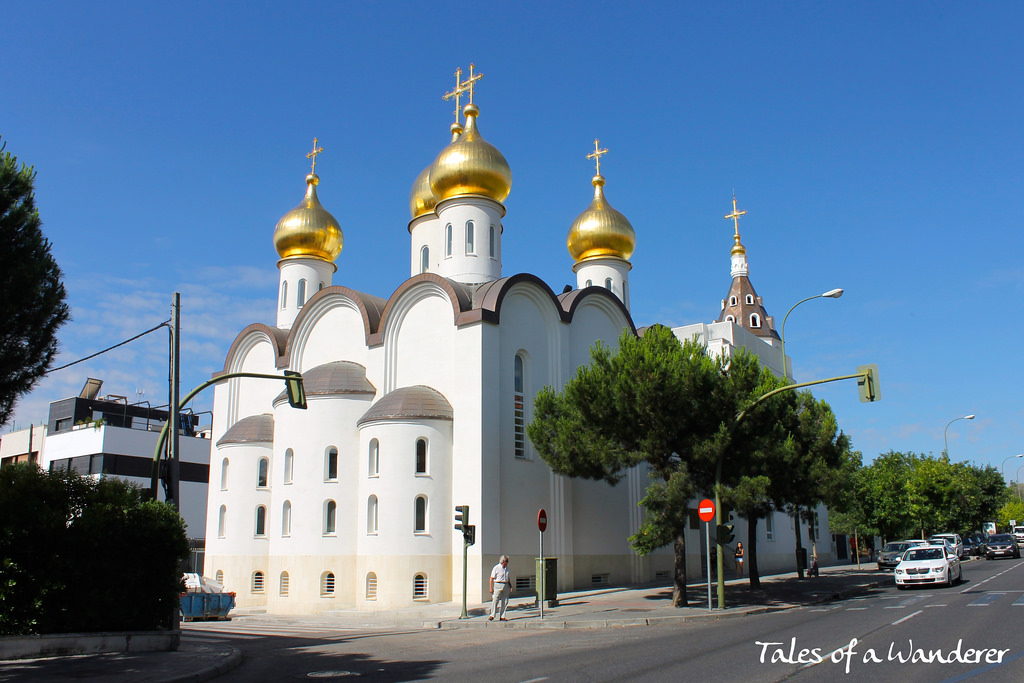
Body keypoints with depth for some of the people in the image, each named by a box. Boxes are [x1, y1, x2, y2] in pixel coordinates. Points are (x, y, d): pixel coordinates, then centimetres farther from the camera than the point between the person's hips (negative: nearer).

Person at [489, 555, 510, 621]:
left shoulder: (506, 568, 13)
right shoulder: (496, 568, -7)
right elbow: (492, 578, -7)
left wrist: (510, 586, 16)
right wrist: (491, 588, -12)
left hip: (506, 586, 6)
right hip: (498, 585, -6)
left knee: (505, 602, 4)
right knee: (495, 600, -9)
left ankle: (502, 616, 10)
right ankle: (492, 616, -2)